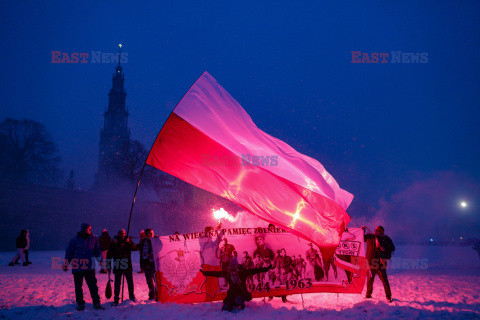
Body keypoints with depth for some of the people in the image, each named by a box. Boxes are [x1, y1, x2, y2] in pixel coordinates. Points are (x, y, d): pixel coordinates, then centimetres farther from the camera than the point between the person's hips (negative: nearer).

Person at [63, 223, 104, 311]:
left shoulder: (93, 239, 3)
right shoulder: (75, 240, -3)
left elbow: (98, 252, 11)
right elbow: (69, 252, 4)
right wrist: (66, 264, 7)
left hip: (89, 267, 1)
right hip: (77, 267, -1)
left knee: (93, 285, -3)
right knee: (78, 287, 8)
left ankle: (96, 303, 3)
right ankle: (80, 304, 21)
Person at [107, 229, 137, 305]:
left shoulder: (128, 241, 5)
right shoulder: (114, 243, 3)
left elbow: (135, 248, -8)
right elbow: (109, 255, 5)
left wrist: (129, 243, -23)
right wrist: (108, 265, 0)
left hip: (127, 266, 1)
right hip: (118, 267, -1)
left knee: (130, 282, 10)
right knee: (117, 284, 0)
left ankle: (132, 296, 27)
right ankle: (116, 299, 9)